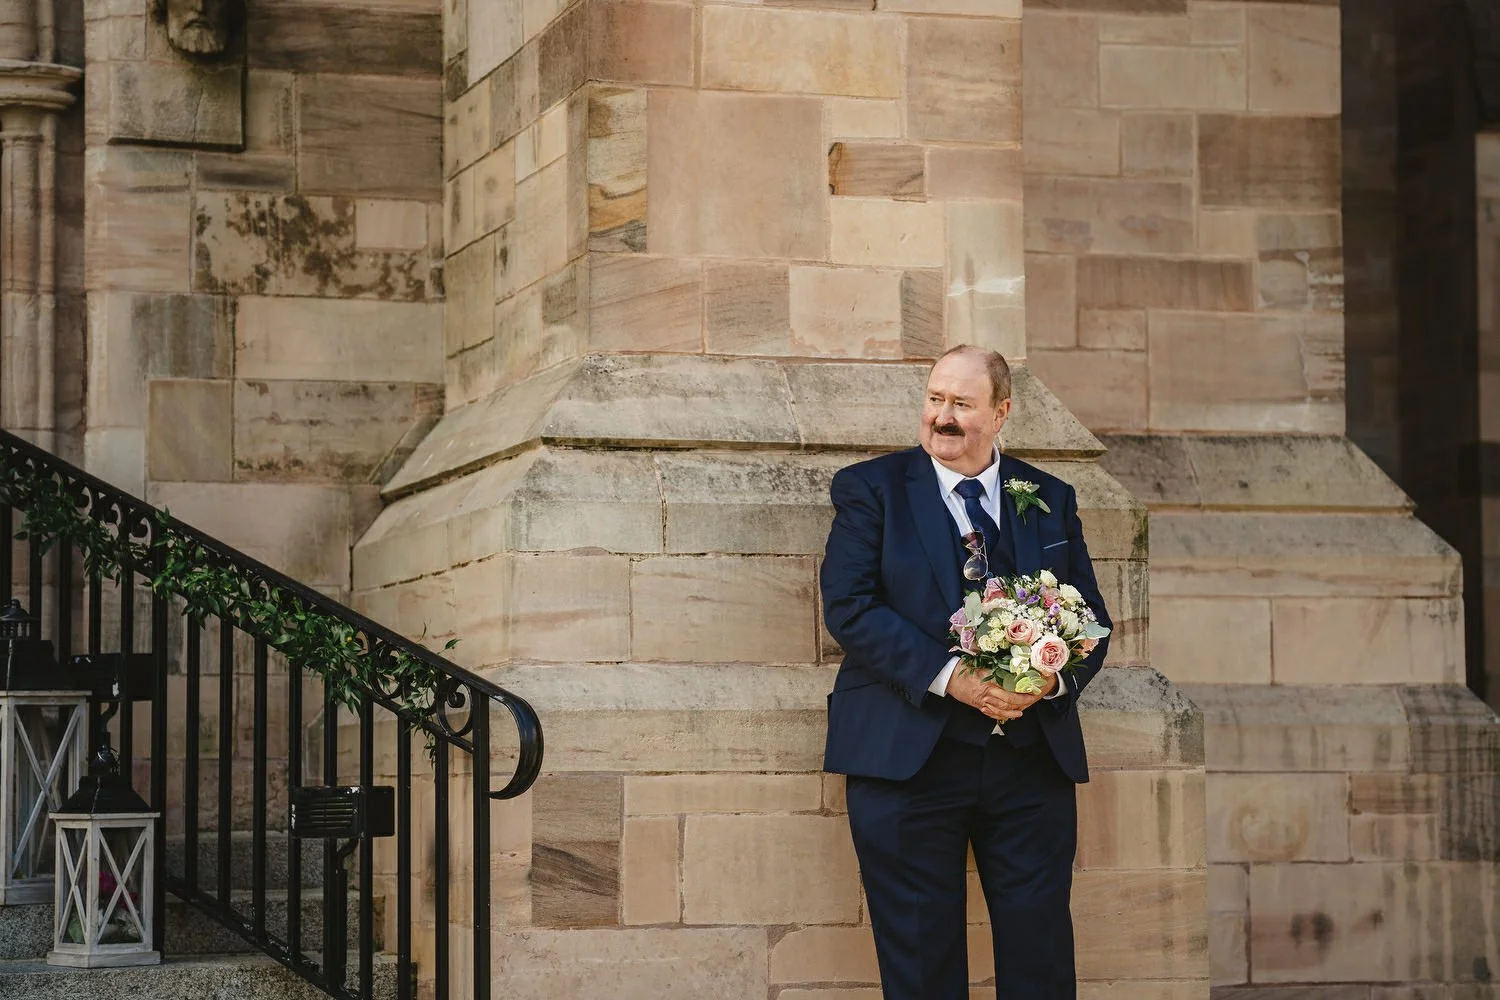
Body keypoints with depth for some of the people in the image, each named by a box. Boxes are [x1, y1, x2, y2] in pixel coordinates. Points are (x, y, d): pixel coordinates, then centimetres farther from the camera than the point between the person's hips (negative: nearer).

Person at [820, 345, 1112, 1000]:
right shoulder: (871, 489, 4)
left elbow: (1090, 617, 11)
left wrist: (1054, 677, -12)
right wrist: (949, 677, -18)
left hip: (1034, 761, 2)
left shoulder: (1051, 499, 13)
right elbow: (848, 604, -7)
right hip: (908, 758, -2)